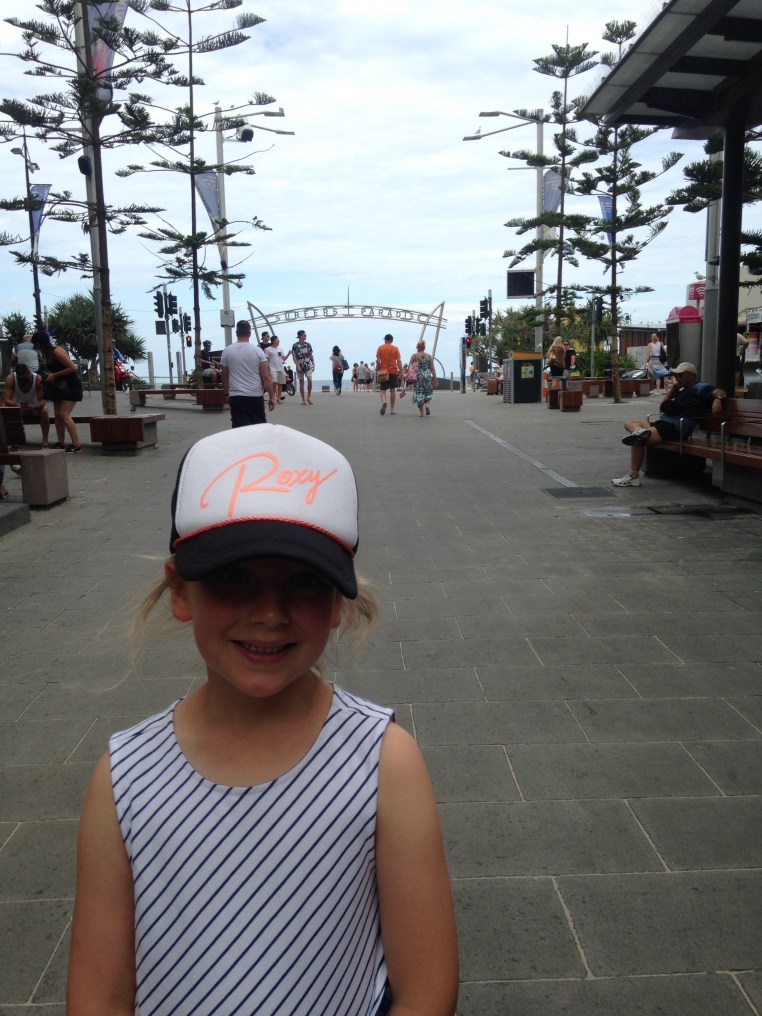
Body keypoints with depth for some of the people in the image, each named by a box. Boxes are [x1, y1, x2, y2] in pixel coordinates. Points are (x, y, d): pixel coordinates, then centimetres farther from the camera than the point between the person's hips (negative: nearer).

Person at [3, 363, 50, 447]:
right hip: (17, 406, 1)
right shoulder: (10, 379, -27)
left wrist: (33, 407, -52)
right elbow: (6, 400, -31)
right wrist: (16, 405, -53)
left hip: (35, 406, -1)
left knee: (44, 411, -32)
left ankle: (45, 441, -22)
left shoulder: (38, 379, -28)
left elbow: (42, 400, -29)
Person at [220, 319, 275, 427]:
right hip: (256, 396, 0)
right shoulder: (257, 350, -2)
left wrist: (227, 393, 23)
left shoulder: (227, 351, 1)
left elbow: (225, 377, 9)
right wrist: (271, 397, 0)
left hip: (236, 397, 0)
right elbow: (266, 377, -6)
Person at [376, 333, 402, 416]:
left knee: (383, 390, 3)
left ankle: (384, 402, -28)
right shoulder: (395, 348, 4)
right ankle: (392, 410, 11)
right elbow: (399, 361, -3)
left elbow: (378, 361, -3)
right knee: (392, 390, 9)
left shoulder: (380, 348, 2)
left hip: (383, 371, -1)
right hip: (393, 371, 1)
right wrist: (400, 371, -1)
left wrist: (378, 370, 6)